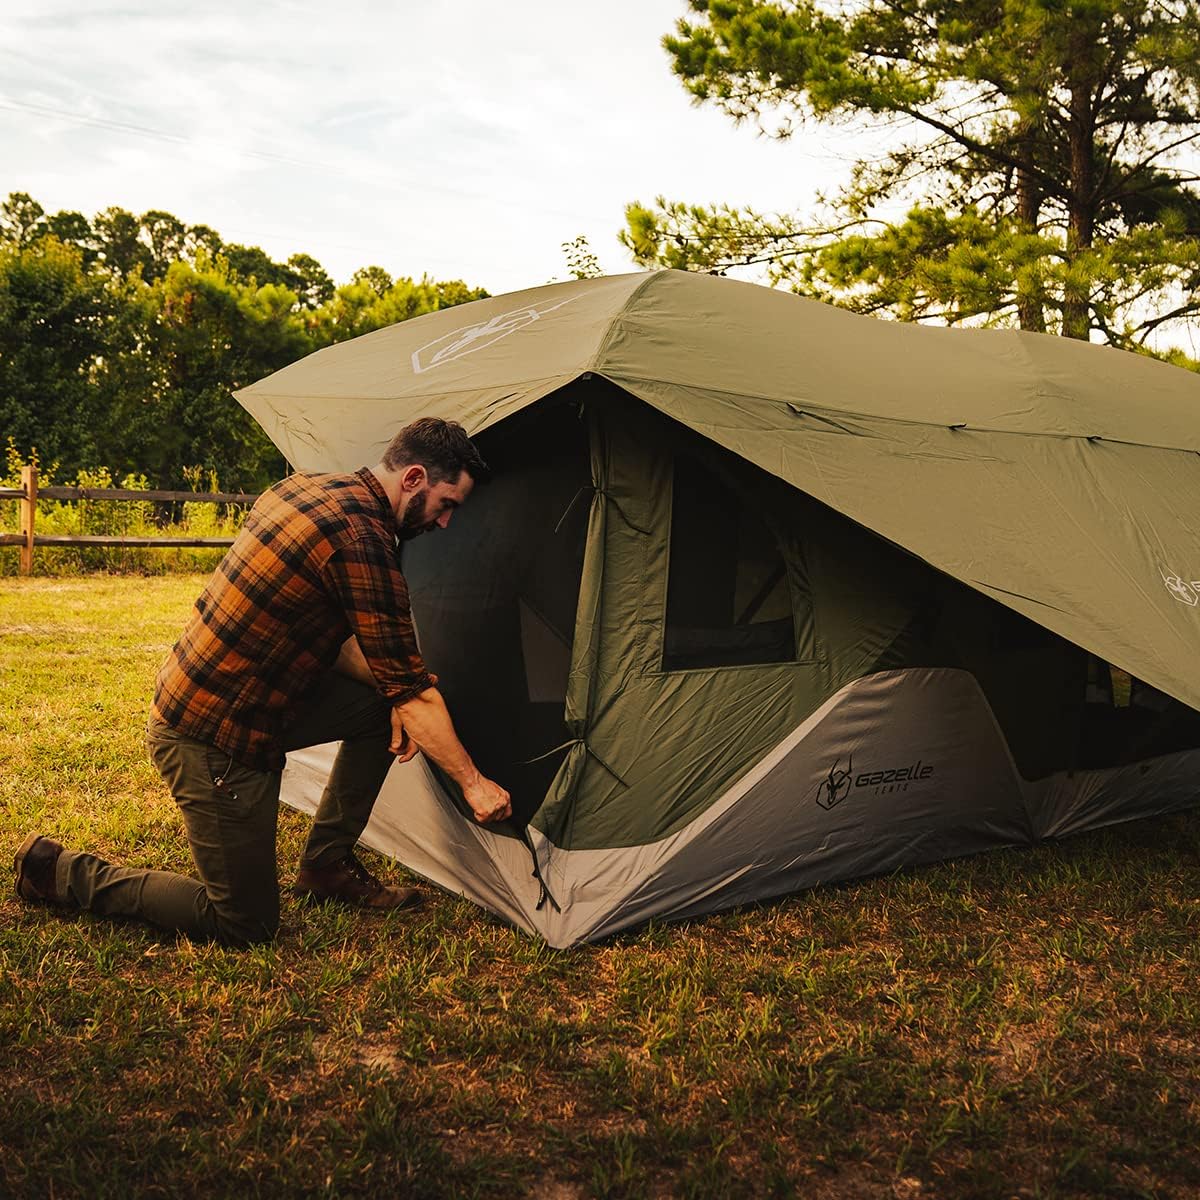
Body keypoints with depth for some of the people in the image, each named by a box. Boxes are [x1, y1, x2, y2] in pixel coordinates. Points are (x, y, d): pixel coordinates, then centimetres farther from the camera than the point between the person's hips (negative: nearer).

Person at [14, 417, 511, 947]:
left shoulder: (301, 487, 4)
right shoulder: (362, 539, -24)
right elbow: (411, 689, -20)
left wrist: (393, 695, 3)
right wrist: (472, 782, -9)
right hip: (214, 742, -9)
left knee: (379, 705, 8)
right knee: (244, 924, 5)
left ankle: (326, 865, 19)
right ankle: (64, 873, 12)